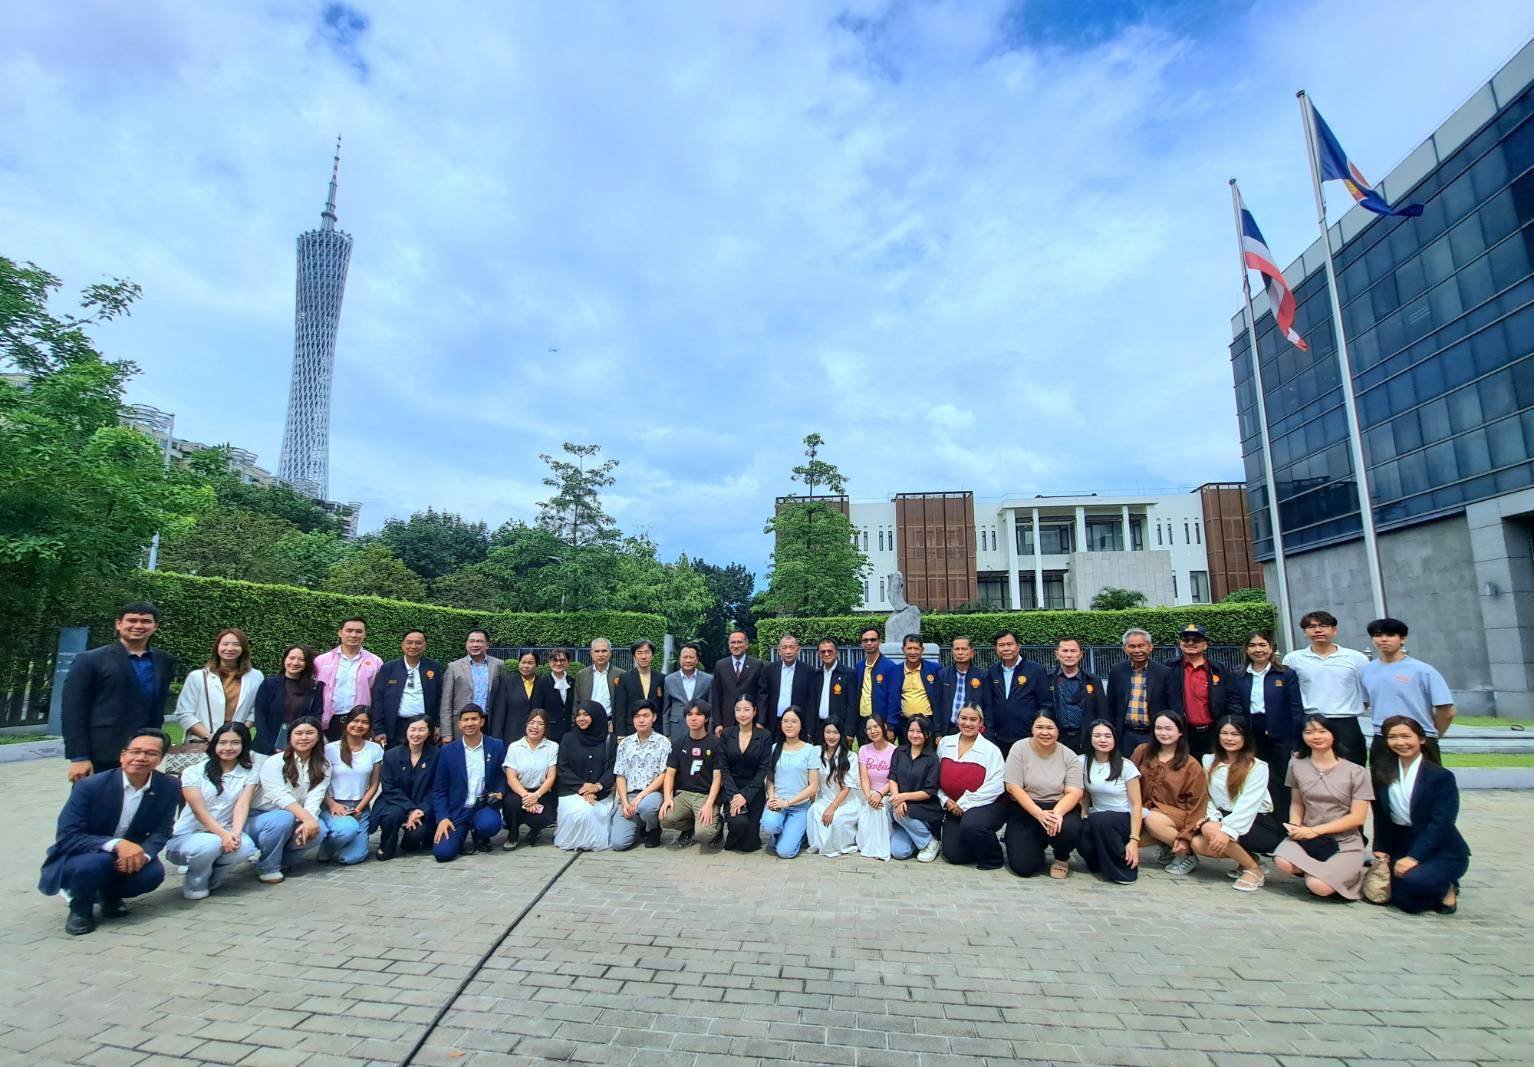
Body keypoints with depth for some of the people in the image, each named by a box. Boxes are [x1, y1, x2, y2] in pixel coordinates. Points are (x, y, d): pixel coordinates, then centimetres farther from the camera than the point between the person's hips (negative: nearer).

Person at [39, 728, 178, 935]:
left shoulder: (168, 788, -13)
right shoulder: (90, 786, -22)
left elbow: (161, 832, -8)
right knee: (96, 861, -35)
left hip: (126, 859, 3)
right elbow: (66, 837, -23)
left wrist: (143, 854, -31)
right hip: (78, 859, -2)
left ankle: (110, 895, 9)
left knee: (153, 872, -27)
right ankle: (80, 907, -1)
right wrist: (116, 844, -38)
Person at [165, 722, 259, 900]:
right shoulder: (194, 772, -4)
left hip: (224, 833, 2)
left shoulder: (249, 772, 4)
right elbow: (200, 811, -12)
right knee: (211, 844, -36)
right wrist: (224, 834, -26)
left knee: (246, 846, -30)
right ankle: (195, 884, -3)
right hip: (187, 836, -2)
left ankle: (211, 879, 2)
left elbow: (242, 805, -7)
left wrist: (235, 833, -26)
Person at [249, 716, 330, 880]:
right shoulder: (274, 762, -11)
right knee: (283, 818, -34)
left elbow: (314, 799, -12)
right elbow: (281, 796, -25)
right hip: (259, 817, -3)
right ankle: (267, 867, -11)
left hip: (297, 819, 3)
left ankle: (282, 855, 2)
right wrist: (306, 818, -37)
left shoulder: (323, 768, 1)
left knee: (318, 830, -26)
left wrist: (308, 822, -33)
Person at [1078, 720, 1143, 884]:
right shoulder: (1083, 762, -2)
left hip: (1125, 819, -2)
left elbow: (1136, 804, -11)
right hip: (1096, 820, 2)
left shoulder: (1126, 766, -10)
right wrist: (1084, 819, -12)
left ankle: (1123, 868, -12)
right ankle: (1100, 862, 6)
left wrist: (1134, 840, -18)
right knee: (1084, 845, -30)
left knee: (1099, 820, -35)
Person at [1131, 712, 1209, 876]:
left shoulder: (1191, 765, -5)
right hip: (1145, 811, 4)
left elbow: (1197, 804, -5)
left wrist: (1185, 837, -13)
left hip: (1176, 813, -4)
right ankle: (1167, 847, 5)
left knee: (1152, 820, -35)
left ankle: (1188, 854, -9)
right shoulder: (1142, 752, 1)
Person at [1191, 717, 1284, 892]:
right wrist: (1211, 817, -19)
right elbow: (1206, 796, 1)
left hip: (1257, 822, -5)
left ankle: (1254, 869, -7)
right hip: (1224, 818, 5)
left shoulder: (1257, 767, -10)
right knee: (1198, 844, -20)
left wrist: (1227, 830, -32)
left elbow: (1248, 804, -21)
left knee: (1211, 830, -30)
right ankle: (1246, 857, 4)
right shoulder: (1209, 762, 6)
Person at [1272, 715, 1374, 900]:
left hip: (1345, 843, -2)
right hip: (1308, 838, 2)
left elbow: (1357, 817, -8)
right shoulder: (1297, 765, 4)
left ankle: (1350, 874, 8)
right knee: (1282, 862, -30)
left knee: (1319, 886, -25)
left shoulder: (1356, 772, -4)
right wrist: (1295, 826, -9)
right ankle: (1323, 870, 1)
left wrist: (1315, 830, -15)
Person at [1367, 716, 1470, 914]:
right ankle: (1433, 891, 20)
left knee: (1413, 880, -32)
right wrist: (1381, 851, 0)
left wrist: (1414, 858, -23)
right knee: (1407, 902, -13)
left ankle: (1445, 889, 4)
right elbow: (1381, 816, 6)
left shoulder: (1441, 776, -11)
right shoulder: (1382, 770, 2)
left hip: (1442, 850, -4)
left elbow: (1440, 824, -17)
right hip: (1401, 845, 4)